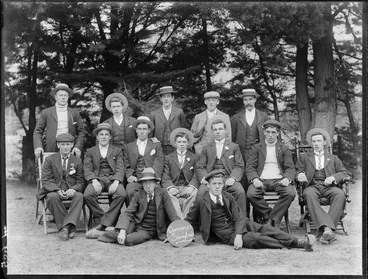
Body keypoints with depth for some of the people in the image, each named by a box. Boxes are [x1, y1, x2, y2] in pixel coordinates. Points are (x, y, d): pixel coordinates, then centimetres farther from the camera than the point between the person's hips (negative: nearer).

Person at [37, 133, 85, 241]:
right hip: (54, 191, -1)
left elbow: (80, 182, 6)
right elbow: (46, 180, -1)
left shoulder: (77, 161, 12)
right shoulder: (49, 159, 7)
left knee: (79, 196, -33)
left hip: (71, 191, 1)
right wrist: (57, 190, -21)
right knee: (53, 197, -36)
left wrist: (73, 189, -18)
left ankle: (65, 227, -40)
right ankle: (69, 228, -31)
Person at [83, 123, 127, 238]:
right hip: (97, 179, 0)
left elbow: (120, 169, 7)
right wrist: (94, 180, -15)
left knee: (122, 194, -33)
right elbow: (87, 169, 7)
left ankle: (103, 224, -29)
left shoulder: (117, 151, 20)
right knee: (88, 195, -33)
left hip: (113, 179, 0)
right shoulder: (90, 151, 19)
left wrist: (116, 182, -14)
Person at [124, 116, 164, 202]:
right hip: (135, 180, 1)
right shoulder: (129, 147, 22)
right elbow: (127, 166, 16)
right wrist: (130, 176, -6)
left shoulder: (156, 145, 17)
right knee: (130, 191, -32)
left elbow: (158, 164, 5)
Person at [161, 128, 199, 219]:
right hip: (174, 187, 0)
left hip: (188, 187, 0)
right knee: (168, 194, -34)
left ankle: (183, 217, -30)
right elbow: (165, 176, 6)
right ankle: (180, 219, -39)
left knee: (194, 193, -34)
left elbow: (196, 176, 6)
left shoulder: (194, 157, 18)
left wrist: (191, 187, -15)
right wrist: (170, 187, -15)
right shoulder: (168, 158, 18)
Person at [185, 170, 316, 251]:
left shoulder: (228, 197, 9)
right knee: (254, 238, -29)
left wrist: (238, 234, -20)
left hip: (241, 225, 4)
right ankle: (292, 245, -34)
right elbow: (189, 220, 7)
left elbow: (239, 217, -2)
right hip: (227, 234, -4)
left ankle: (299, 242, -32)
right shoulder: (201, 201, -2)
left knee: (266, 228, -22)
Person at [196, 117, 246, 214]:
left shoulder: (234, 147, 20)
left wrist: (233, 178, -12)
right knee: (200, 193, -31)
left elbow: (239, 166, 9)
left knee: (240, 192, -32)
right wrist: (203, 178, -9)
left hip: (228, 178, -1)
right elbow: (200, 167, 14)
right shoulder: (207, 149, 23)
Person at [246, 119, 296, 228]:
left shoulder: (284, 149, 16)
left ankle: (274, 218, -18)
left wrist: (287, 178, -15)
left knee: (291, 193, -31)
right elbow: (250, 167, 6)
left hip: (278, 180, 1)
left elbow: (290, 168, 8)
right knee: (251, 194, -33)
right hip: (261, 180, 0)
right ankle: (267, 214, -10)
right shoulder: (256, 148, 15)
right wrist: (254, 179, -16)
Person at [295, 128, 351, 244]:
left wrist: (334, 177, -5)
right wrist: (300, 175, -14)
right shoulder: (304, 157, 25)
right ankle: (327, 228, -50)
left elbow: (346, 173, 17)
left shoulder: (333, 158, 26)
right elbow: (297, 171, 12)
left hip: (329, 186, 1)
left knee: (340, 194, -35)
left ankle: (324, 230, -43)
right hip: (312, 186, -1)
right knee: (309, 195, -38)